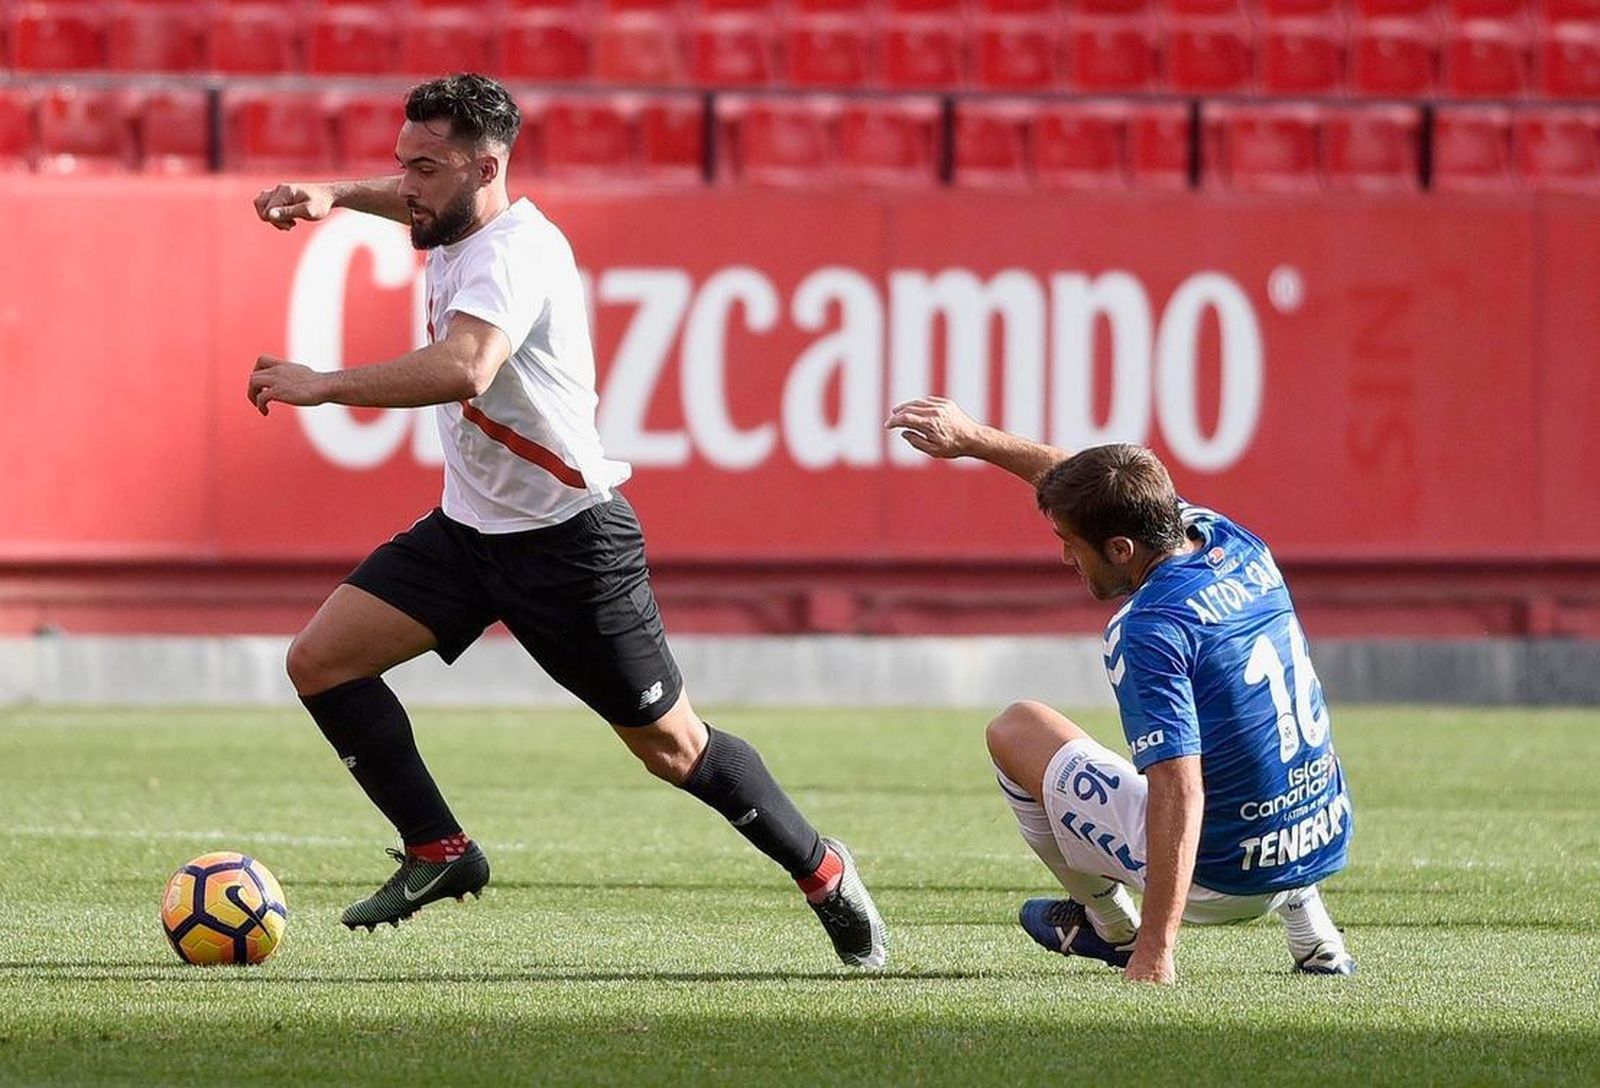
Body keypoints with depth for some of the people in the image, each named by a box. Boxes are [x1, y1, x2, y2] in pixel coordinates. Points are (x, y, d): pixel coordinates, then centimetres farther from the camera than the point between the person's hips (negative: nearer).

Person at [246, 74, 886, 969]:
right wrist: (335, 196, 10)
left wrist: (324, 386, -44)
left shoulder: (511, 255, -26)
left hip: (567, 536, -9)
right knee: (320, 661, -5)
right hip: (469, 525, 9)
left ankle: (824, 871, 19)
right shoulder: (459, 226, 2)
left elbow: (461, 368, -46)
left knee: (671, 747, 0)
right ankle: (438, 853, 5)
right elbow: (416, 204, 30)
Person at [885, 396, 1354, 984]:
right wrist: (973, 439, 26)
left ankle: (1114, 929, 27)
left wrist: (1154, 954, -30)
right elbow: (1100, 487, 19)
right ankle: (1310, 930, 24)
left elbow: (1179, 793, -28)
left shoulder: (1151, 630, -22)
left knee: (1016, 730, 10)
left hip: (1216, 879, -7)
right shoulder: (1236, 544, 2)